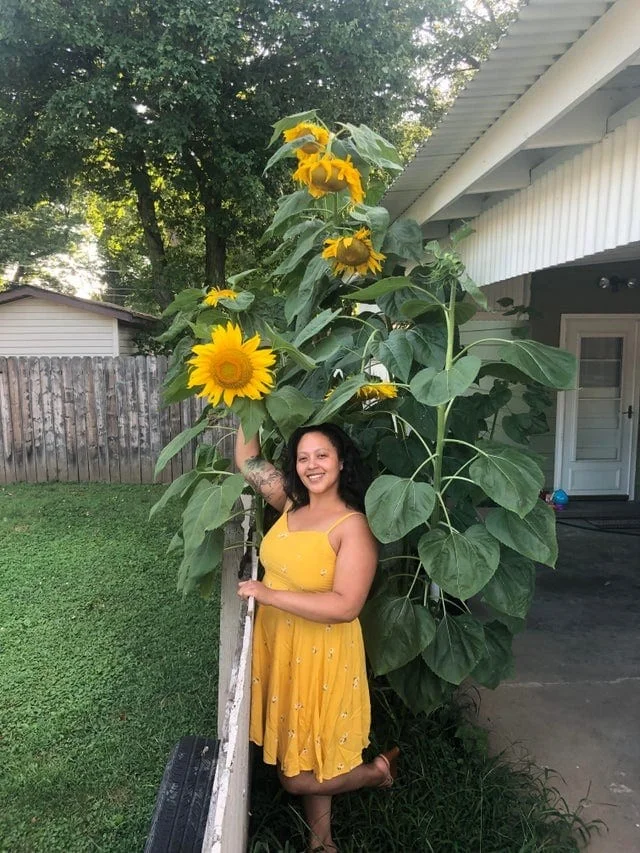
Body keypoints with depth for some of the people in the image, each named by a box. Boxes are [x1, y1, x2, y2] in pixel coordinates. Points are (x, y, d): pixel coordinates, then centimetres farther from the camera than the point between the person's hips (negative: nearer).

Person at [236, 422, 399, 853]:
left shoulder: (354, 526, -20)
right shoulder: (292, 504, 0)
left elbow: (346, 606, -27)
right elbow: (247, 461, 9)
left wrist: (269, 594, -25)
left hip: (321, 655, -7)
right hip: (277, 645, 7)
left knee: (301, 777, 7)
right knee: (301, 759, 22)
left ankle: (378, 769, 31)